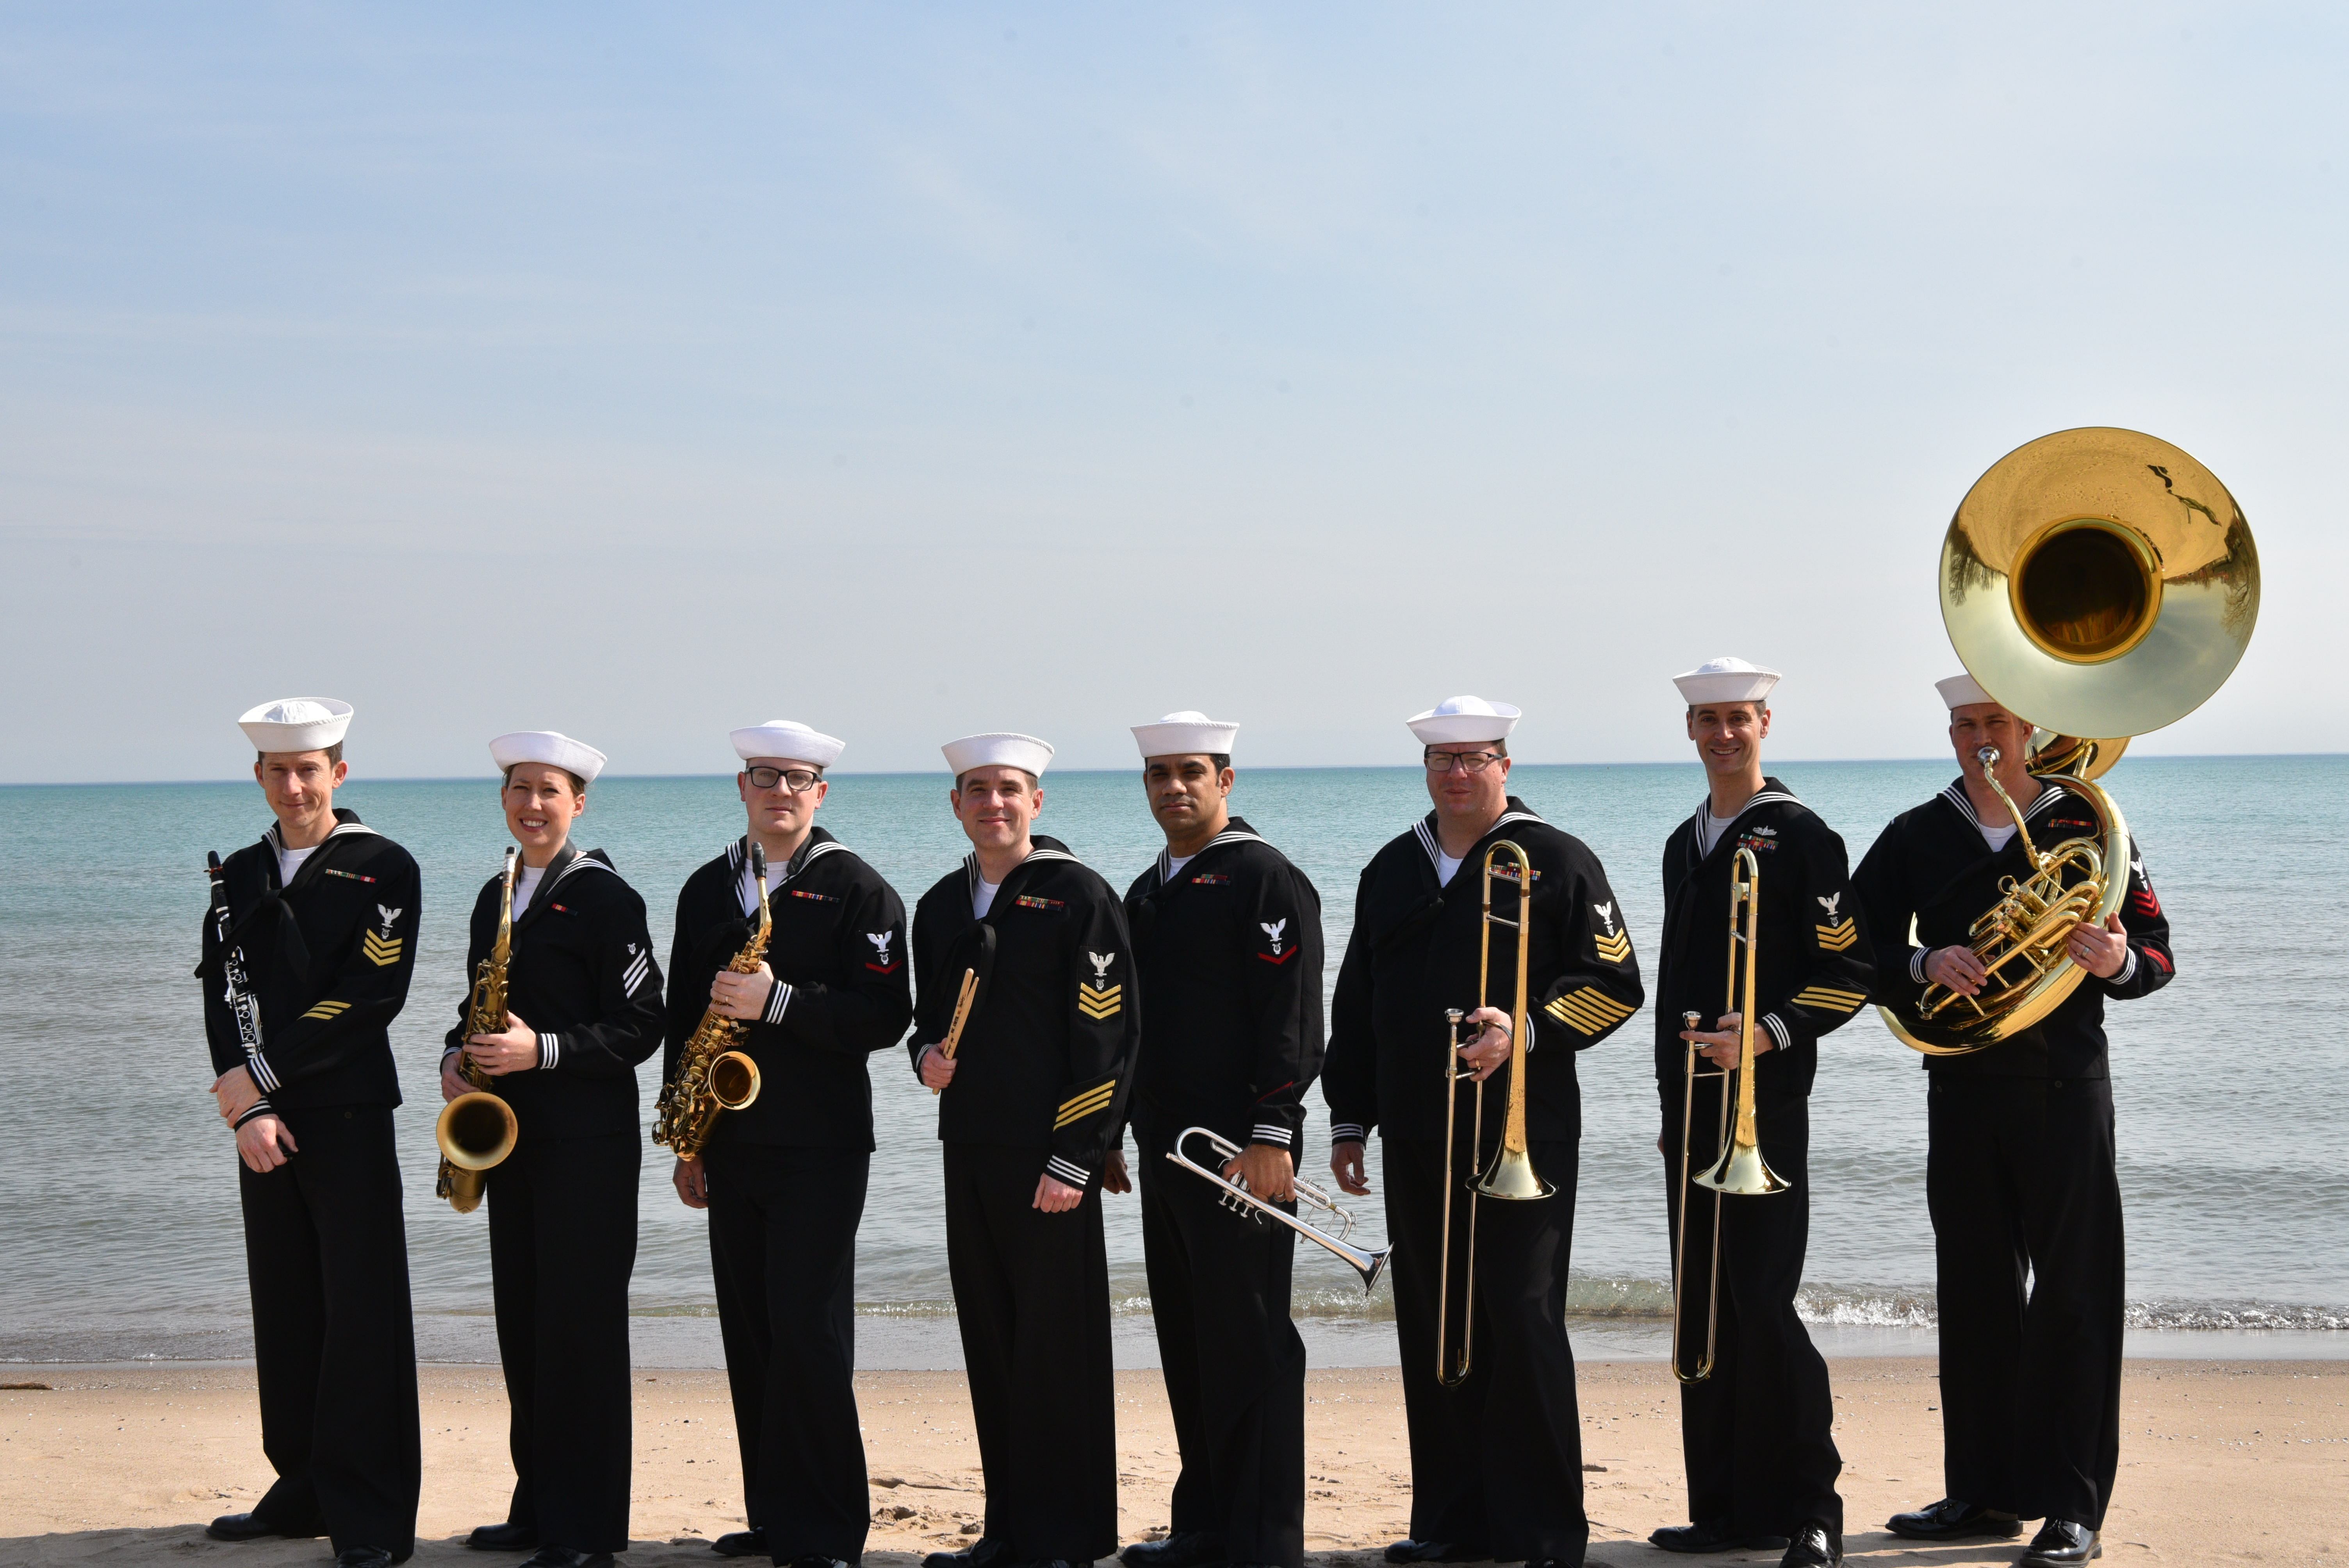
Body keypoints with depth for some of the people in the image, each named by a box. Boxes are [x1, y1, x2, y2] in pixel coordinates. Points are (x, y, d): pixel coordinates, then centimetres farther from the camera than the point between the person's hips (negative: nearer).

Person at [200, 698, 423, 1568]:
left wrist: (261, 1073, -13)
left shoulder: (383, 869, -4)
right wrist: (247, 1109, -8)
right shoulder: (239, 874, 12)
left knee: (361, 1312, -3)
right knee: (285, 1306, 11)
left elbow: (371, 998, -12)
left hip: (349, 1116, -5)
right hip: (262, 1118, 5)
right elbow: (223, 995, 6)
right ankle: (305, 1489, 22)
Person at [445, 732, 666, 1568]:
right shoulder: (495, 896, 15)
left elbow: (639, 1027, -11)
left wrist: (543, 1051, -21)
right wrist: (459, 1057, 2)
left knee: (579, 1328, -5)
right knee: (522, 1324, 11)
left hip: (587, 1143, -7)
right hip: (512, 1136, 7)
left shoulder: (605, 896, -8)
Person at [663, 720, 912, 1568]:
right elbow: (683, 1013, 16)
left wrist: (778, 1002, -21)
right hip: (730, 1145, 6)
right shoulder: (706, 889, 13)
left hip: (821, 1149, -6)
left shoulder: (858, 890, -4)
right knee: (750, 1333, 9)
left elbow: (886, 1016, -12)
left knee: (807, 1331, -8)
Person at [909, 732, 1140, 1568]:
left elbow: (1107, 1035, -11)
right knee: (991, 1342, 11)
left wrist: (1072, 1159, -16)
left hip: (1048, 1157, -7)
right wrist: (928, 1053, 2)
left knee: (1057, 1347, -2)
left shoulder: (1077, 895, -6)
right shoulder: (942, 904, 14)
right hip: (968, 1149, 7)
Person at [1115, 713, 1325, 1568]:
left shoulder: (1264, 878, -8)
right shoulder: (1146, 892, 18)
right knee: (1187, 1341, 12)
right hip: (1166, 1147, 8)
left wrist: (1271, 1137, -20)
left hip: (1241, 1152, -8)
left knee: (1248, 1344, -5)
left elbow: (1290, 1015, -14)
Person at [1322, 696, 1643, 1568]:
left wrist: (1527, 1032, -19)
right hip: (1417, 1138, 5)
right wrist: (1349, 1119, 16)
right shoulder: (1393, 871, 16)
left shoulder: (1553, 861, 0)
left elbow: (1613, 985, -4)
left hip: (1522, 1135, -5)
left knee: (1521, 1325, -5)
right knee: (1431, 1329, 7)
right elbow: (1357, 1004, 20)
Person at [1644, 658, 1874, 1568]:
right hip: (1691, 1107, 7)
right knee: (1702, 1310, 8)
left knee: (1762, 1305, -9)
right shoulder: (1685, 844, 18)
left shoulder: (1799, 836, -4)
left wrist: (1770, 1034, -21)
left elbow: (1849, 973, -8)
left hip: (1765, 1103, -7)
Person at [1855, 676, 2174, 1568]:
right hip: (1961, 1086, 3)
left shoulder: (2087, 825, 2)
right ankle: (1985, 1492, 18)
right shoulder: (1916, 838, 9)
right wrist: (1924, 965, -14)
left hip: (2065, 1087, -3)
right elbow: (1858, 951, 6)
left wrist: (2118, 962, -19)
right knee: (1974, 1291, 8)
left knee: (2072, 1293, -3)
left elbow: (2156, 954, 4)